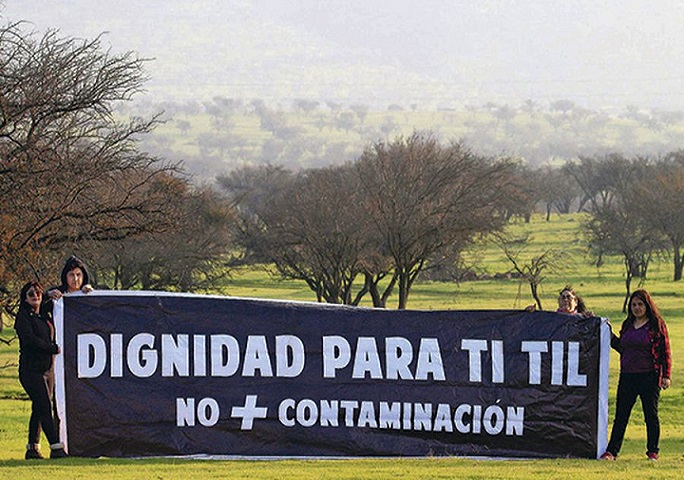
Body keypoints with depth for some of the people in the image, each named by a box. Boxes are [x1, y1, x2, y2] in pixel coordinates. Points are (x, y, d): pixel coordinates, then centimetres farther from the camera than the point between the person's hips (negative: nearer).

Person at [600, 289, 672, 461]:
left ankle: (653, 451, 10)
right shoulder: (627, 325, 14)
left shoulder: (657, 325, -2)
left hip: (649, 376, -5)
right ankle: (612, 451, 4)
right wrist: (611, 337, 10)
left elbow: (665, 352, -3)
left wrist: (666, 375, -9)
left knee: (651, 415, 2)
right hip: (627, 376, 5)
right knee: (621, 415, 3)